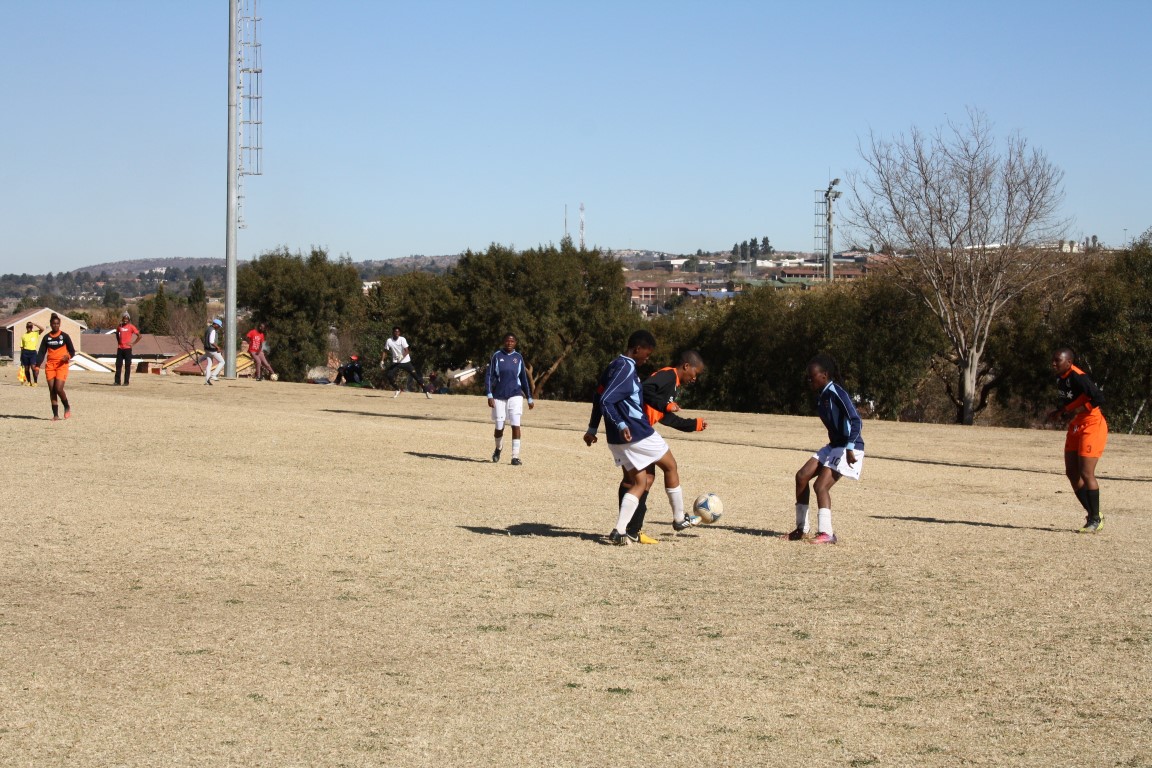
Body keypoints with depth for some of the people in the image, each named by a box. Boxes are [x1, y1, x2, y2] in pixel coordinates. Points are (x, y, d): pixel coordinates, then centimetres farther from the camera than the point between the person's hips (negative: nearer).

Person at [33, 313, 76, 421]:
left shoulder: (64, 336, 0)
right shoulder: (46, 337, 8)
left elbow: (72, 351, 4)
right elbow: (41, 353, 7)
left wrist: (68, 356, -18)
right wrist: (37, 366, -4)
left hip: (62, 365, -3)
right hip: (50, 366, 3)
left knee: (59, 388, -15)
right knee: (52, 390, 0)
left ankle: (67, 407, 10)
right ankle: (55, 415, 4)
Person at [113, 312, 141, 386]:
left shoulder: (131, 327, -4)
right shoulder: (119, 326, 10)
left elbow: (139, 336, -3)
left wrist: (132, 343, -8)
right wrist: (118, 342, 16)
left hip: (127, 348, -5)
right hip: (120, 348, 5)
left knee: (127, 366, -1)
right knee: (118, 365, 3)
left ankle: (126, 382, 2)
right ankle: (117, 381, 6)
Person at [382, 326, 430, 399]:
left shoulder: (402, 339, -12)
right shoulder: (389, 341, -4)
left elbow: (406, 351, -19)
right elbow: (385, 352, 5)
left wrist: (402, 356, -38)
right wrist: (382, 361, -5)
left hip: (405, 361, -3)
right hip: (395, 362, 3)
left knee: (415, 374, -11)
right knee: (389, 375, -15)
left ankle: (426, 391, -5)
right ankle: (397, 390, 9)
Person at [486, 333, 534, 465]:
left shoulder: (518, 357, 6)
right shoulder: (497, 356, -1)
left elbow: (524, 379, 13)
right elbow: (489, 376, -3)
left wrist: (529, 399, 12)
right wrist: (489, 395, -13)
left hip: (515, 395, 1)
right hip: (499, 396, -1)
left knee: (515, 425, -12)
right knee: (499, 427, 5)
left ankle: (515, 456, -12)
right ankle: (498, 448, 35)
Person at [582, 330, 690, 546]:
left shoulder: (615, 366, 12)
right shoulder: (626, 368, -17)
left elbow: (599, 397, 19)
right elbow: (605, 401, -26)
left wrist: (592, 429, 24)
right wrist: (621, 425, -32)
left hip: (619, 440, 9)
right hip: (639, 434, -9)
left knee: (639, 482, 10)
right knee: (670, 466, 13)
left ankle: (620, 530, -4)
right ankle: (679, 519, 23)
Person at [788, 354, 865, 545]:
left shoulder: (837, 393, -19)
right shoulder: (821, 396, 9)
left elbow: (856, 421, -27)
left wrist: (849, 448, -33)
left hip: (849, 448, -10)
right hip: (834, 445, 10)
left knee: (821, 485, -19)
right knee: (802, 476, 2)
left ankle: (826, 534, -15)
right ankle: (801, 529, 9)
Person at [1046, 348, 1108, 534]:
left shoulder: (1078, 377, -22)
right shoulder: (1060, 378, 6)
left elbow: (1099, 398, -28)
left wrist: (1076, 411, -27)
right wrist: (1059, 412, 2)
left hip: (1092, 427, -9)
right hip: (1075, 428, 9)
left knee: (1086, 474, -11)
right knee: (1071, 473, 7)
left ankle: (1096, 520, -2)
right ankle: (1092, 514, 18)